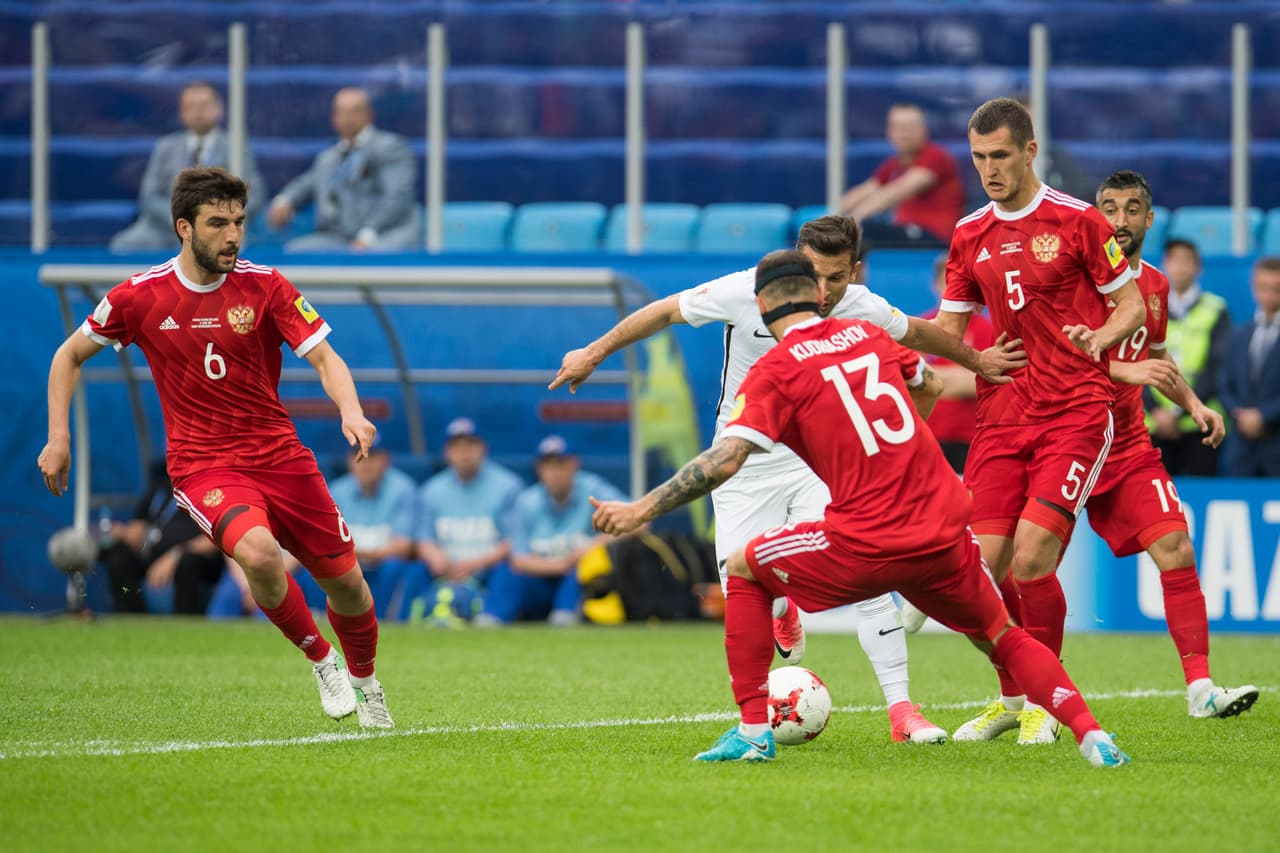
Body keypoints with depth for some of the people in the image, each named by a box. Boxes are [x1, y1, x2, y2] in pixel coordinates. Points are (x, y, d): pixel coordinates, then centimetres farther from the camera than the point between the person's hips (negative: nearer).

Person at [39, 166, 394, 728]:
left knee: (345, 581, 3)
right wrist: (58, 438, 1)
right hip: (202, 465, -2)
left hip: (279, 454, 2)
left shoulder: (265, 286, -5)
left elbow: (323, 357, -10)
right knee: (258, 552, -32)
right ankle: (320, 659, -6)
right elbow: (70, 356, 9)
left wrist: (351, 411, -30)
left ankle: (363, 681, 35)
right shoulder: (140, 297, -5)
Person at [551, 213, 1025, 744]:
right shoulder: (745, 293, -20)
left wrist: (976, 361, 20)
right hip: (746, 467, -1)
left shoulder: (865, 312, -14)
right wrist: (594, 353, 0)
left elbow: (917, 333, 10)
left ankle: (900, 708, -9)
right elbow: (666, 312, -4)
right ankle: (783, 613, 33)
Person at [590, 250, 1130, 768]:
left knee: (743, 569, 17)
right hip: (946, 536, 4)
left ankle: (753, 730, 12)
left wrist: (641, 510, -8)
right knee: (1004, 639, 23)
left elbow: (725, 460, -13)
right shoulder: (867, 335, 14)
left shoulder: (776, 370, -2)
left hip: (867, 548, -4)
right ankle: (1090, 737, 3)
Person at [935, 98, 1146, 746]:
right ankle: (1010, 697, 15)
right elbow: (949, 328, 18)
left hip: (1075, 413, -5)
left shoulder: (1076, 221, -3)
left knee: (1031, 558, -16)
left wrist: (1099, 338, -19)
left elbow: (1133, 305, 1)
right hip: (1001, 417, 5)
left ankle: (1044, 702, 2)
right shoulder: (970, 236, 12)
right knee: (984, 562, -5)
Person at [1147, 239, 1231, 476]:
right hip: (1158, 425, 2)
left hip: (1199, 423, -2)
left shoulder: (1214, 311, 4)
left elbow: (1217, 368, -3)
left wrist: (1180, 412, -11)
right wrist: (1155, 410, -8)